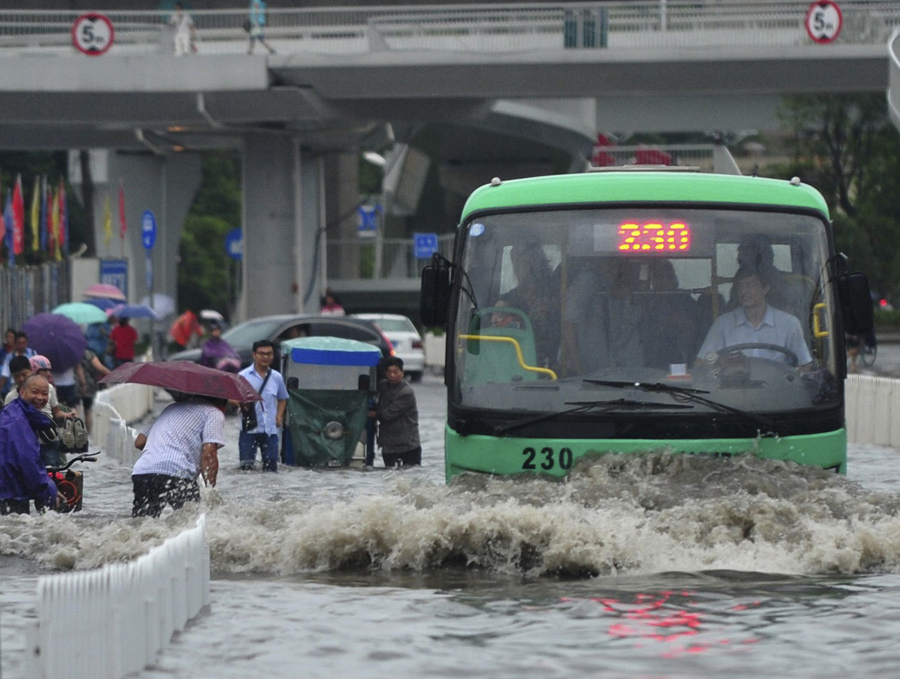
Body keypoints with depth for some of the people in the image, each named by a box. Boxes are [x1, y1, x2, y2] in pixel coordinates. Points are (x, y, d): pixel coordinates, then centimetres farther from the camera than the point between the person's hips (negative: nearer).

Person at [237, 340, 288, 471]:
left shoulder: (277, 377, 10)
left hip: (270, 429, 3)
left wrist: (279, 415, 5)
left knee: (271, 466, 3)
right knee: (246, 466, -5)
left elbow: (282, 399, 23)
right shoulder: (243, 376, -1)